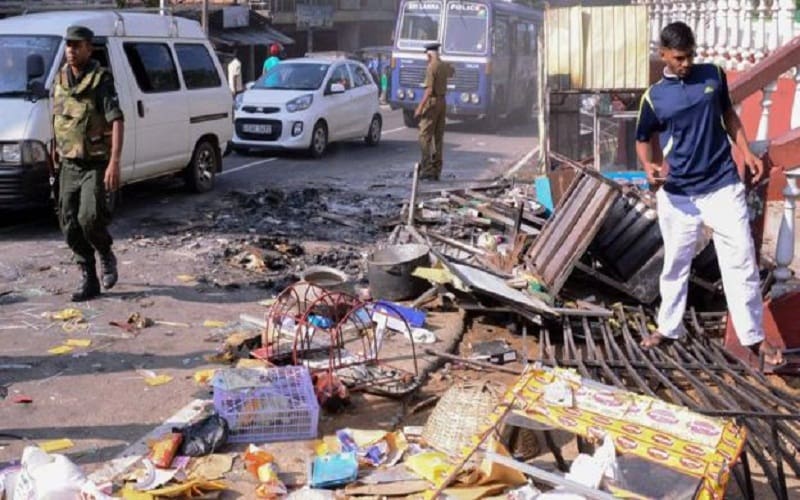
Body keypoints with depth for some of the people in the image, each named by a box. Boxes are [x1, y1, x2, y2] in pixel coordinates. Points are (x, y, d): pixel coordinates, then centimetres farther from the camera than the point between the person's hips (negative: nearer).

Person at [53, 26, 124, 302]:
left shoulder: (101, 79, -10)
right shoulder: (60, 78, 9)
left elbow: (116, 121, -18)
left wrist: (114, 162, -27)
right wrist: (58, 147, 21)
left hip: (95, 165, -6)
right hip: (68, 165, 6)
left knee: (89, 217, -20)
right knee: (70, 224, 3)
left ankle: (106, 256, 11)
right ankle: (88, 280, 14)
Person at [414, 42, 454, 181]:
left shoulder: (431, 67, -15)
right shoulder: (445, 66, 8)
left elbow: (429, 90, -22)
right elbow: (451, 72, 35)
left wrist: (420, 107, -21)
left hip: (432, 102, -8)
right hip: (442, 102, 8)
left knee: (425, 137, -6)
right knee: (439, 137, 10)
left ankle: (427, 170, -12)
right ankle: (437, 171, 13)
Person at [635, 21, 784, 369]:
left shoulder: (714, 76, 2)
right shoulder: (654, 97, -4)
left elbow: (728, 115, 15)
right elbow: (643, 140, 6)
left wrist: (747, 154, 6)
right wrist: (649, 166, -15)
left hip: (723, 186, 1)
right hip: (678, 194, -1)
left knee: (741, 260, 0)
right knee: (675, 263, 10)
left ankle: (754, 337, 9)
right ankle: (668, 327, 27)